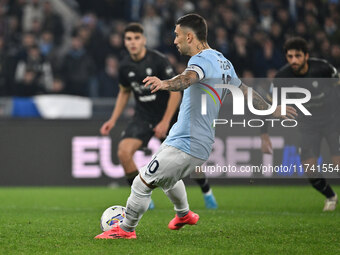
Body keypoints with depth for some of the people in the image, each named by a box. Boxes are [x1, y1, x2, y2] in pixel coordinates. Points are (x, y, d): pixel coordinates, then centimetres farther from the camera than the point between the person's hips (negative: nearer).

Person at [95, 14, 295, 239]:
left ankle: (126, 229, 11)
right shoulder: (223, 62, 13)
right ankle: (184, 215, 54)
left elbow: (188, 78, -41)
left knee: (142, 184, -2)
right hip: (202, 145, 10)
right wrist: (271, 110, 39)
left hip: (184, 145, -10)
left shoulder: (203, 59, -17)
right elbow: (246, 92, 24)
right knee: (167, 177, 35)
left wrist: (165, 84, -61)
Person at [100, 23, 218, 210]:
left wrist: (165, 122, -19)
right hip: (143, 117, 3)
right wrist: (113, 120, 9)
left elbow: (175, 92, -15)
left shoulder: (158, 61, -17)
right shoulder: (125, 66, -4)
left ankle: (206, 192, 34)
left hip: (167, 116, -3)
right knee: (124, 151, -20)